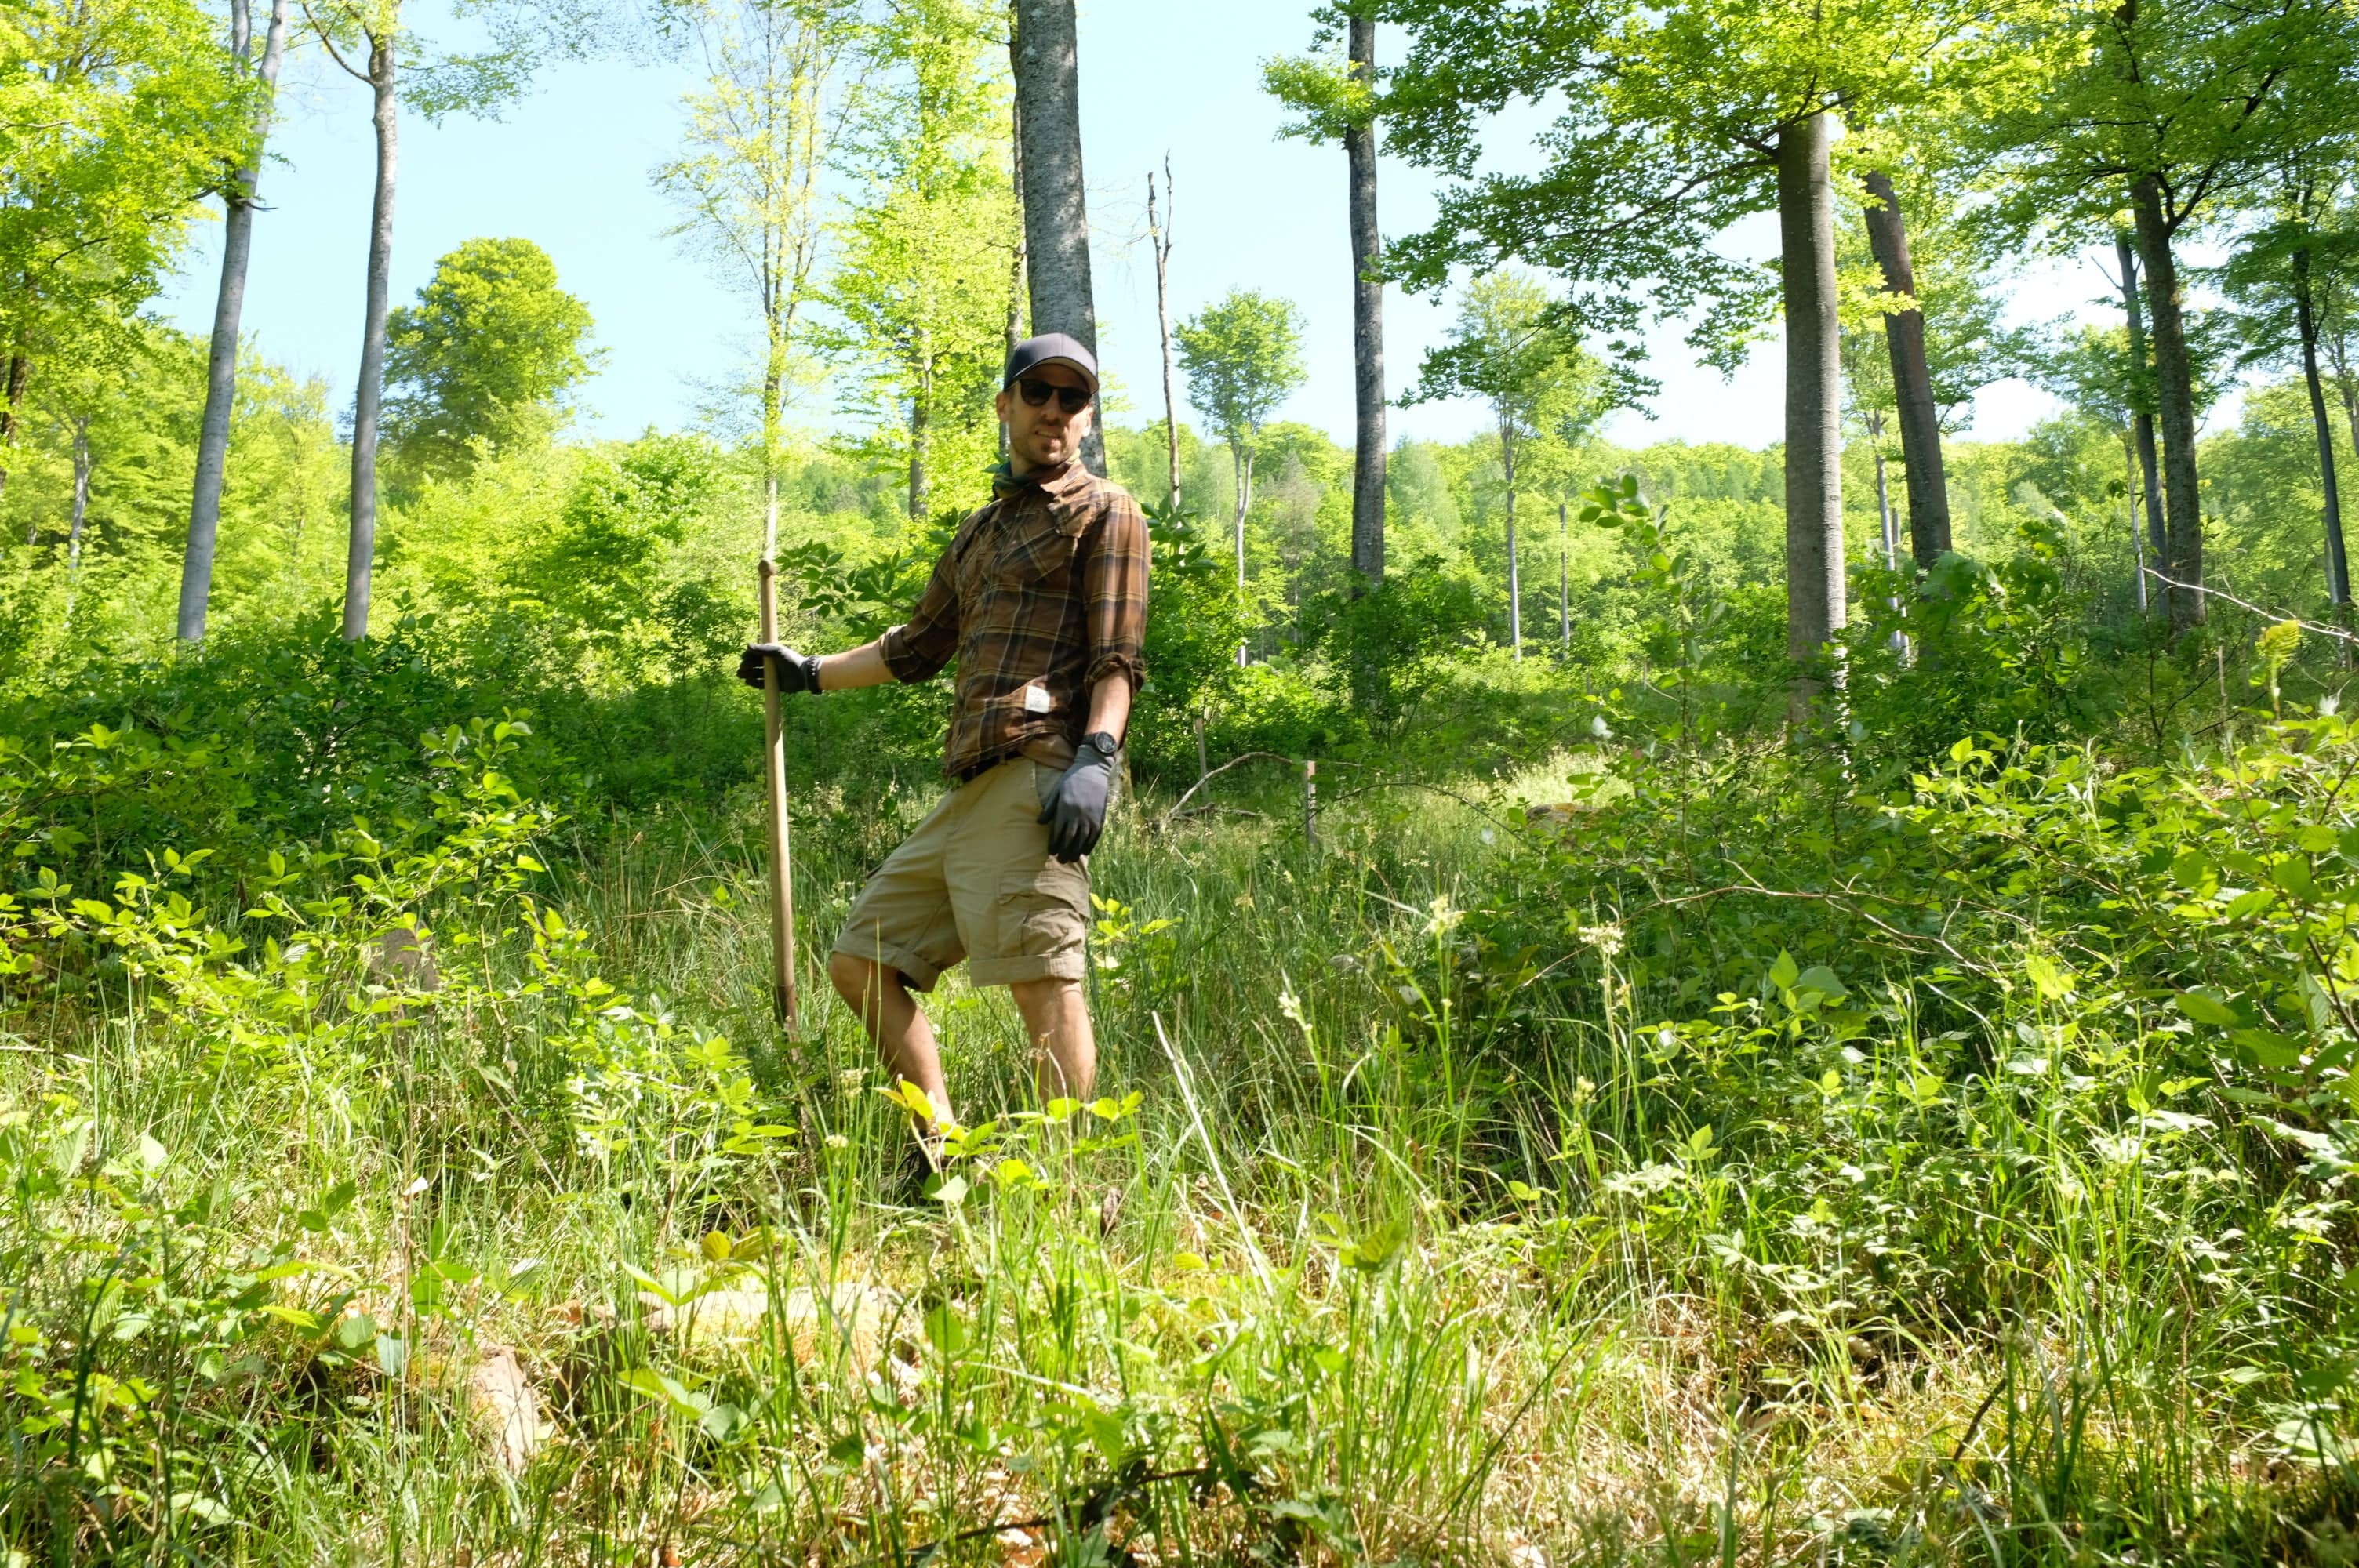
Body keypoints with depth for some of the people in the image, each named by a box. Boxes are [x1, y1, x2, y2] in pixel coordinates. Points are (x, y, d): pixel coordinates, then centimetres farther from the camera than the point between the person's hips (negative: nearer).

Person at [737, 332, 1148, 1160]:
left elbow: (1117, 660, -6)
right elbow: (918, 646, 38)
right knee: (861, 960, 9)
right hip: (970, 792, 9)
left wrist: (1095, 757, -21)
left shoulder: (1103, 511, 5)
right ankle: (942, 1149, 11)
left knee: (1043, 979, -15)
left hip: (1036, 775, -9)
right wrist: (810, 672, 40)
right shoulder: (980, 529, 29)